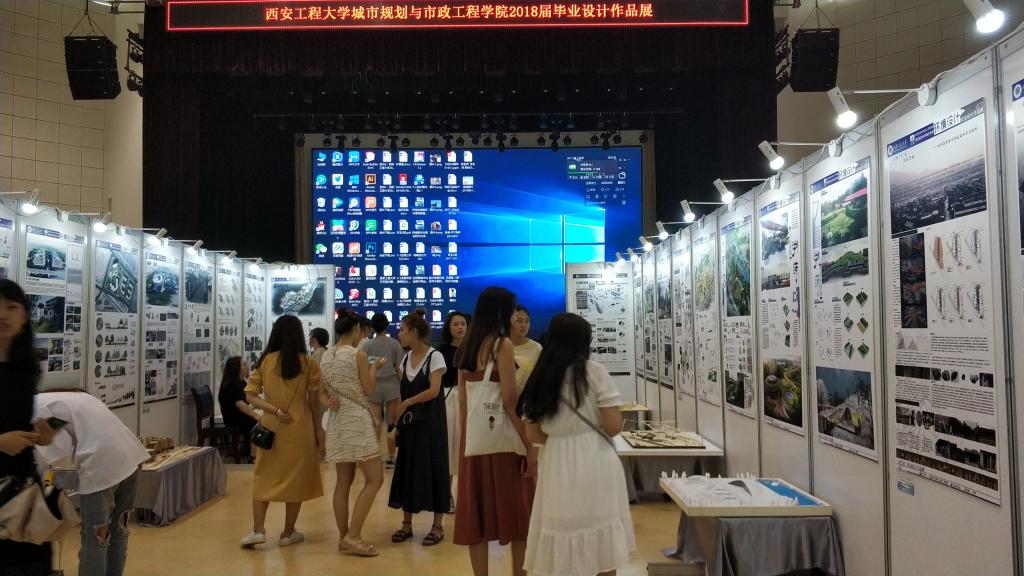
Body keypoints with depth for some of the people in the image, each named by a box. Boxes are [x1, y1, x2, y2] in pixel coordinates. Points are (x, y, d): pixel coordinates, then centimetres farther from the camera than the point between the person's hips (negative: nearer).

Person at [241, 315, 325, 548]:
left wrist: (275, 411, -9)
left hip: (271, 427, 2)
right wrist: (318, 430, 6)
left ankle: (258, 530, 8)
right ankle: (288, 533, 18)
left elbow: (250, 395, -5)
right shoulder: (308, 363, -6)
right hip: (300, 427, -2)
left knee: (264, 477, 15)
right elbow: (313, 402, -3)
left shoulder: (264, 361, 0)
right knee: (296, 478, 10)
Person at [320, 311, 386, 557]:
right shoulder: (359, 355, -12)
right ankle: (353, 536, -7)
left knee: (343, 481, 11)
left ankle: (344, 537, 15)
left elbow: (322, 392, 11)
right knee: (375, 479, -2)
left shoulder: (326, 356, 8)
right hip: (358, 420, -7)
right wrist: (374, 368, 8)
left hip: (337, 421, 7)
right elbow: (368, 389, -6)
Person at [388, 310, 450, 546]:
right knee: (407, 467, 8)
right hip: (409, 421, 6)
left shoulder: (434, 356, -10)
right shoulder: (406, 358, 10)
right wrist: (397, 420, 2)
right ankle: (407, 523, 19)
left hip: (430, 421, -6)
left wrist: (407, 403, -17)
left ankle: (438, 526, 8)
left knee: (432, 468, -1)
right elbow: (402, 392, 11)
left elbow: (434, 391, -17)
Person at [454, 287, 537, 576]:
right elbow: (510, 400, -17)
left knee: (478, 509, 9)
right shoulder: (502, 344, -11)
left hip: (474, 435, 6)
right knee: (516, 509, 8)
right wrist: (530, 445, -14)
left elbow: (462, 399, 11)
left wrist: (464, 438, 17)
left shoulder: (466, 347, 9)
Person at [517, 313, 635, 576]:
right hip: (594, 463, -3)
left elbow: (533, 435, 6)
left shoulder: (539, 378, 5)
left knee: (563, 550, 11)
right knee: (603, 541, 10)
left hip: (557, 465, 3)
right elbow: (614, 426, -10)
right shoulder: (594, 371, -6)